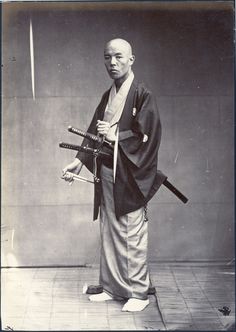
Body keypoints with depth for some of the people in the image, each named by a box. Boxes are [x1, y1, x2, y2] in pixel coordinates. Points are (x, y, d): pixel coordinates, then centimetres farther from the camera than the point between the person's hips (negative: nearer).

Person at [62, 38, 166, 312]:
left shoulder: (143, 96, -9)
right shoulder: (108, 96, 12)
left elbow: (148, 137, -14)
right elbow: (95, 132, 15)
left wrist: (115, 136, -14)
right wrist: (79, 161, 7)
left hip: (130, 177, -7)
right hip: (107, 174, 7)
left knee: (133, 237, -1)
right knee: (109, 234, 13)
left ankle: (138, 293, 10)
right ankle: (112, 286, 25)